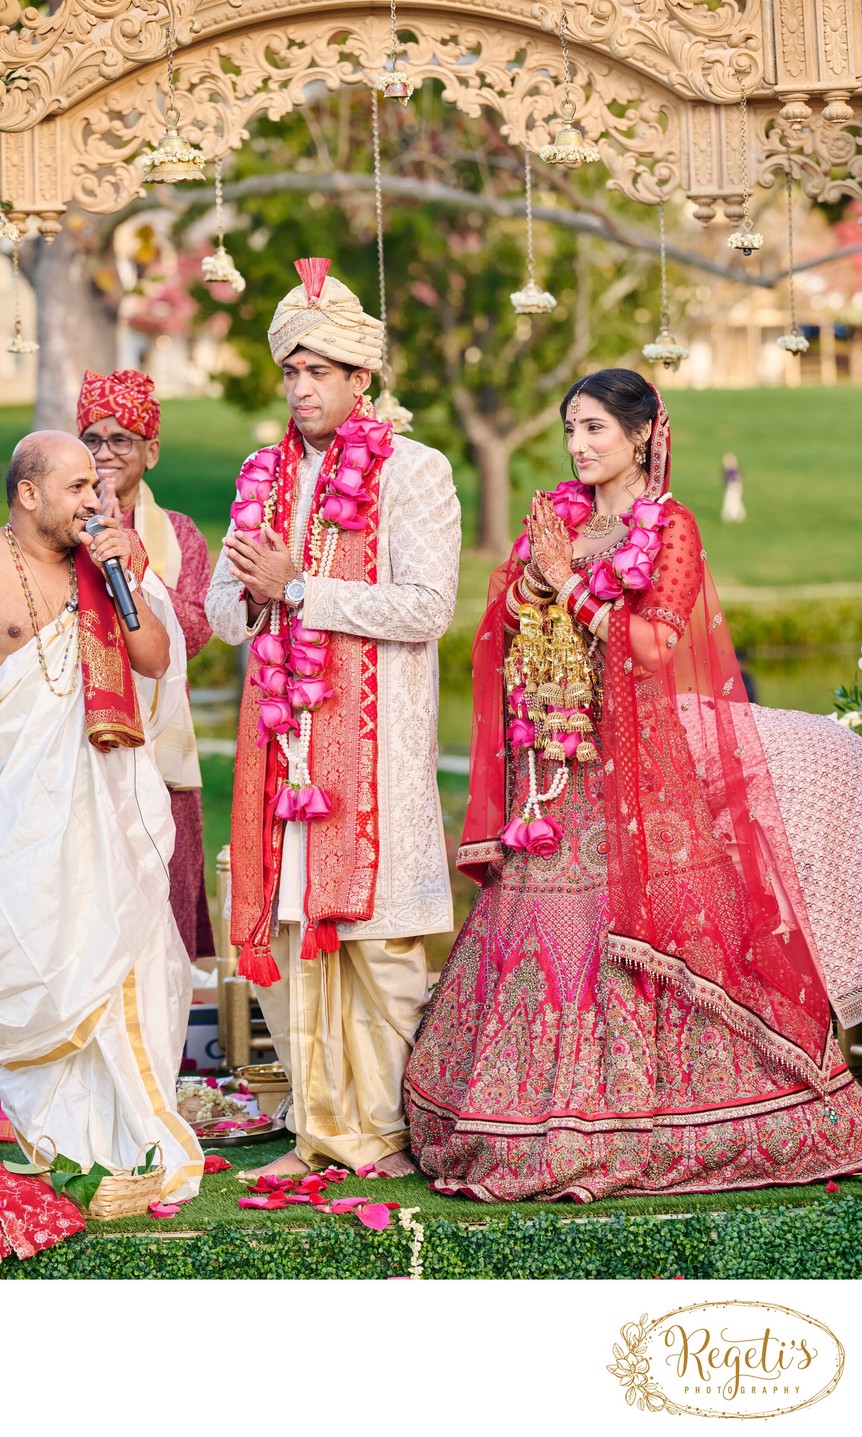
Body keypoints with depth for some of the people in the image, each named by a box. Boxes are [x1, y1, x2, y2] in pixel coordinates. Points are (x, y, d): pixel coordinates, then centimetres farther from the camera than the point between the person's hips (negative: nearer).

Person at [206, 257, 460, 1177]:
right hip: (280, 730, 6)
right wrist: (253, 596, -7)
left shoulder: (413, 472, -2)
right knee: (285, 934, 4)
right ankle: (321, 1125, 12)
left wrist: (298, 589, -13)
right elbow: (223, 607, 17)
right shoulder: (264, 476, 16)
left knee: (377, 935, -5)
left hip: (373, 731, -5)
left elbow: (427, 607, -12)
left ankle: (391, 1128, 4)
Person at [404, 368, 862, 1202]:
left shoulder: (670, 529, -2)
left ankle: (636, 1125, 0)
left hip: (635, 770, -5)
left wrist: (571, 584, -11)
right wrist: (529, 581, -6)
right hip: (552, 769, 5)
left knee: (631, 928, -8)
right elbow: (504, 630, 12)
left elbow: (653, 646, -12)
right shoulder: (555, 518, 15)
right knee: (543, 934, 1)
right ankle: (542, 1124, 5)